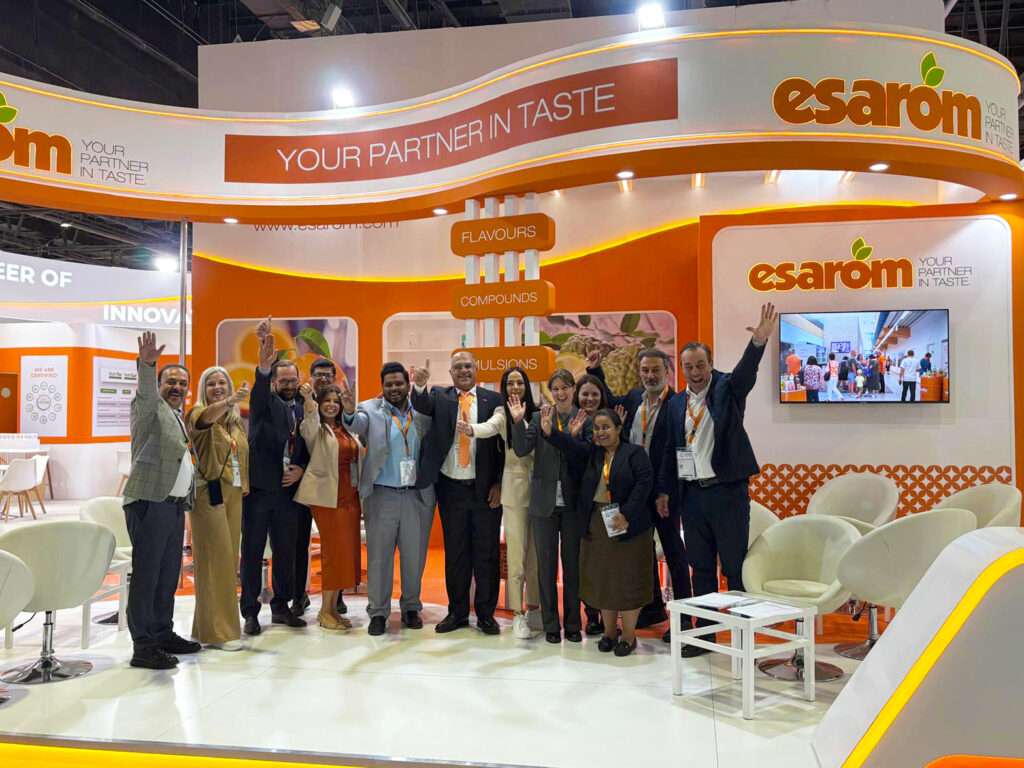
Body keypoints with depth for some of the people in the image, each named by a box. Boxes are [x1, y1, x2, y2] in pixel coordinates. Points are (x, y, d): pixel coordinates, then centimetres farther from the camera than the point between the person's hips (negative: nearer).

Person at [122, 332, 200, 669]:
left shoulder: (179, 417, 22)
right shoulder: (150, 407, -2)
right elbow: (146, 391, -26)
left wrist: (190, 496, 24)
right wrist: (147, 364, -43)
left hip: (175, 505, 8)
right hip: (149, 503, -8)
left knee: (168, 575, 13)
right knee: (146, 575, -6)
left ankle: (163, 634, 23)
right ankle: (143, 646, -2)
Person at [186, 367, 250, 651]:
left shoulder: (237, 421, 15)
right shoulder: (198, 414, -5)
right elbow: (206, 417, -31)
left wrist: (245, 482, 9)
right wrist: (230, 401, -49)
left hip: (234, 494, 7)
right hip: (210, 493, -7)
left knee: (229, 558, 10)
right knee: (215, 558, -6)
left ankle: (216, 623, 22)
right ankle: (217, 631, 1)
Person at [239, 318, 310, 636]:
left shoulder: (304, 410, 12)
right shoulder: (264, 403, -1)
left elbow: (307, 448, 17)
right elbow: (259, 388, -24)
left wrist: (301, 469, -4)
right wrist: (265, 361, -45)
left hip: (288, 489, 5)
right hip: (258, 487, -4)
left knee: (286, 551, 11)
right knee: (252, 551, 2)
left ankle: (281, 606, 24)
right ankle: (250, 612, 10)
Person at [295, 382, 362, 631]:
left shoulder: (347, 430, 15)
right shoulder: (316, 429, 0)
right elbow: (309, 423, -20)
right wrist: (308, 400, -43)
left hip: (350, 496, 6)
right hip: (327, 496, -6)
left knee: (347, 550, 6)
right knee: (334, 549, -6)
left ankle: (333, 607, 15)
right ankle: (325, 611, 5)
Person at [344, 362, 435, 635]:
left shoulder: (423, 410, 4)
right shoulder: (370, 409, -1)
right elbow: (356, 424, -21)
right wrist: (348, 412, -40)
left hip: (418, 495, 2)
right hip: (382, 495, -1)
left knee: (414, 556, 10)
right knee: (379, 556, 6)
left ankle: (411, 608, 26)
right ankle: (378, 612, 17)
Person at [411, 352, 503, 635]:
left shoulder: (493, 400, 1)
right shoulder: (439, 397, 5)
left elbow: (503, 444, 0)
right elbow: (423, 406, -18)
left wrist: (499, 484, -5)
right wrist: (419, 386, -39)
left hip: (486, 488, -1)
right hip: (451, 488, 1)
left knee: (486, 553, 6)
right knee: (455, 552, 11)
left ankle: (486, 612, 20)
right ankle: (457, 611, 24)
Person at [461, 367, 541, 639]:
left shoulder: (537, 413, 5)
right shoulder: (502, 413, -4)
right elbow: (490, 427, -29)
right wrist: (470, 429, -48)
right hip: (515, 488, -3)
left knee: (537, 551, 11)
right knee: (516, 553, -2)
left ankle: (534, 606, 25)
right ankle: (518, 614, 7)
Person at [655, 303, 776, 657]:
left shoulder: (728, 389, -3)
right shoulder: (677, 402, 8)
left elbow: (746, 371, -24)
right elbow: (671, 448, 11)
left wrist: (758, 341, -42)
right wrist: (664, 490, 10)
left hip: (727, 490, -4)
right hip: (691, 492, 4)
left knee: (735, 565, 3)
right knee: (701, 567, 13)